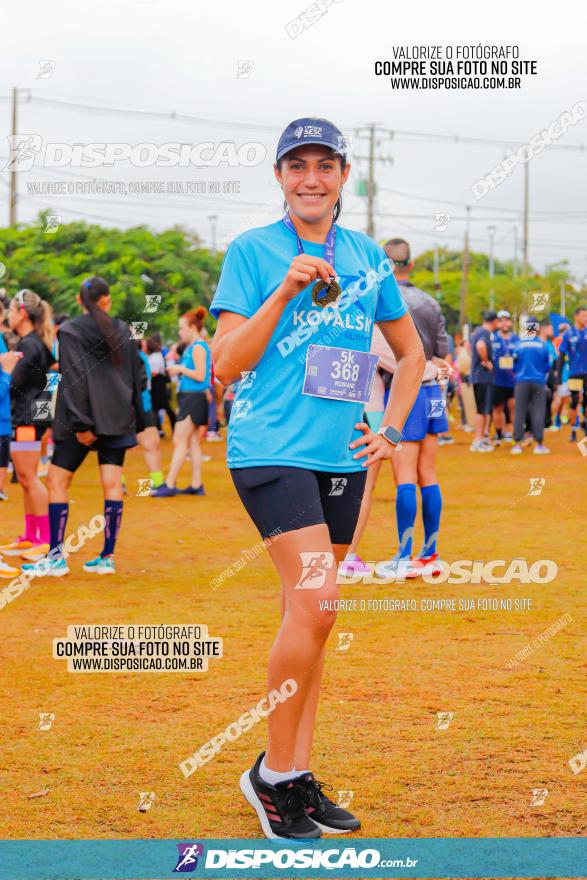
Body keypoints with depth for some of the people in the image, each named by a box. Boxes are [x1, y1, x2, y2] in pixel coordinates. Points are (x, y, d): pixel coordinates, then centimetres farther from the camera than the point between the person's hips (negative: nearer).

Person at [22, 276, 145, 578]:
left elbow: (74, 380, -14)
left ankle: (57, 558, -1)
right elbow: (137, 376, 11)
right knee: (112, 483, 4)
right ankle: (107, 557, 2)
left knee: (57, 481, 3)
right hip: (118, 418, 4)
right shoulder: (123, 330, 8)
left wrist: (80, 423, -15)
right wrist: (137, 420, 16)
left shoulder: (69, 331, -6)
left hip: (84, 419, -4)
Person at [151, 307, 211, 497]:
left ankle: (169, 485, -9)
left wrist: (180, 368, -11)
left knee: (180, 441, -9)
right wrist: (178, 370, 9)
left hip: (194, 398, -10)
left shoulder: (198, 347, -13)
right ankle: (196, 485, 12)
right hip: (189, 397, 10)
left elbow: (200, 375, -19)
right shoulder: (192, 347, 15)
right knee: (193, 442, 10)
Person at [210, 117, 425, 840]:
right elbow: (225, 365, -8)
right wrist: (285, 291, -16)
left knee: (307, 613, 9)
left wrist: (390, 432, 10)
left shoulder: (368, 257, 11)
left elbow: (410, 353, 22)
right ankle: (272, 773, -4)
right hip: (270, 449, -5)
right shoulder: (252, 252, -2)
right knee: (314, 603, -18)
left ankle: (298, 778, 17)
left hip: (342, 457, 5)